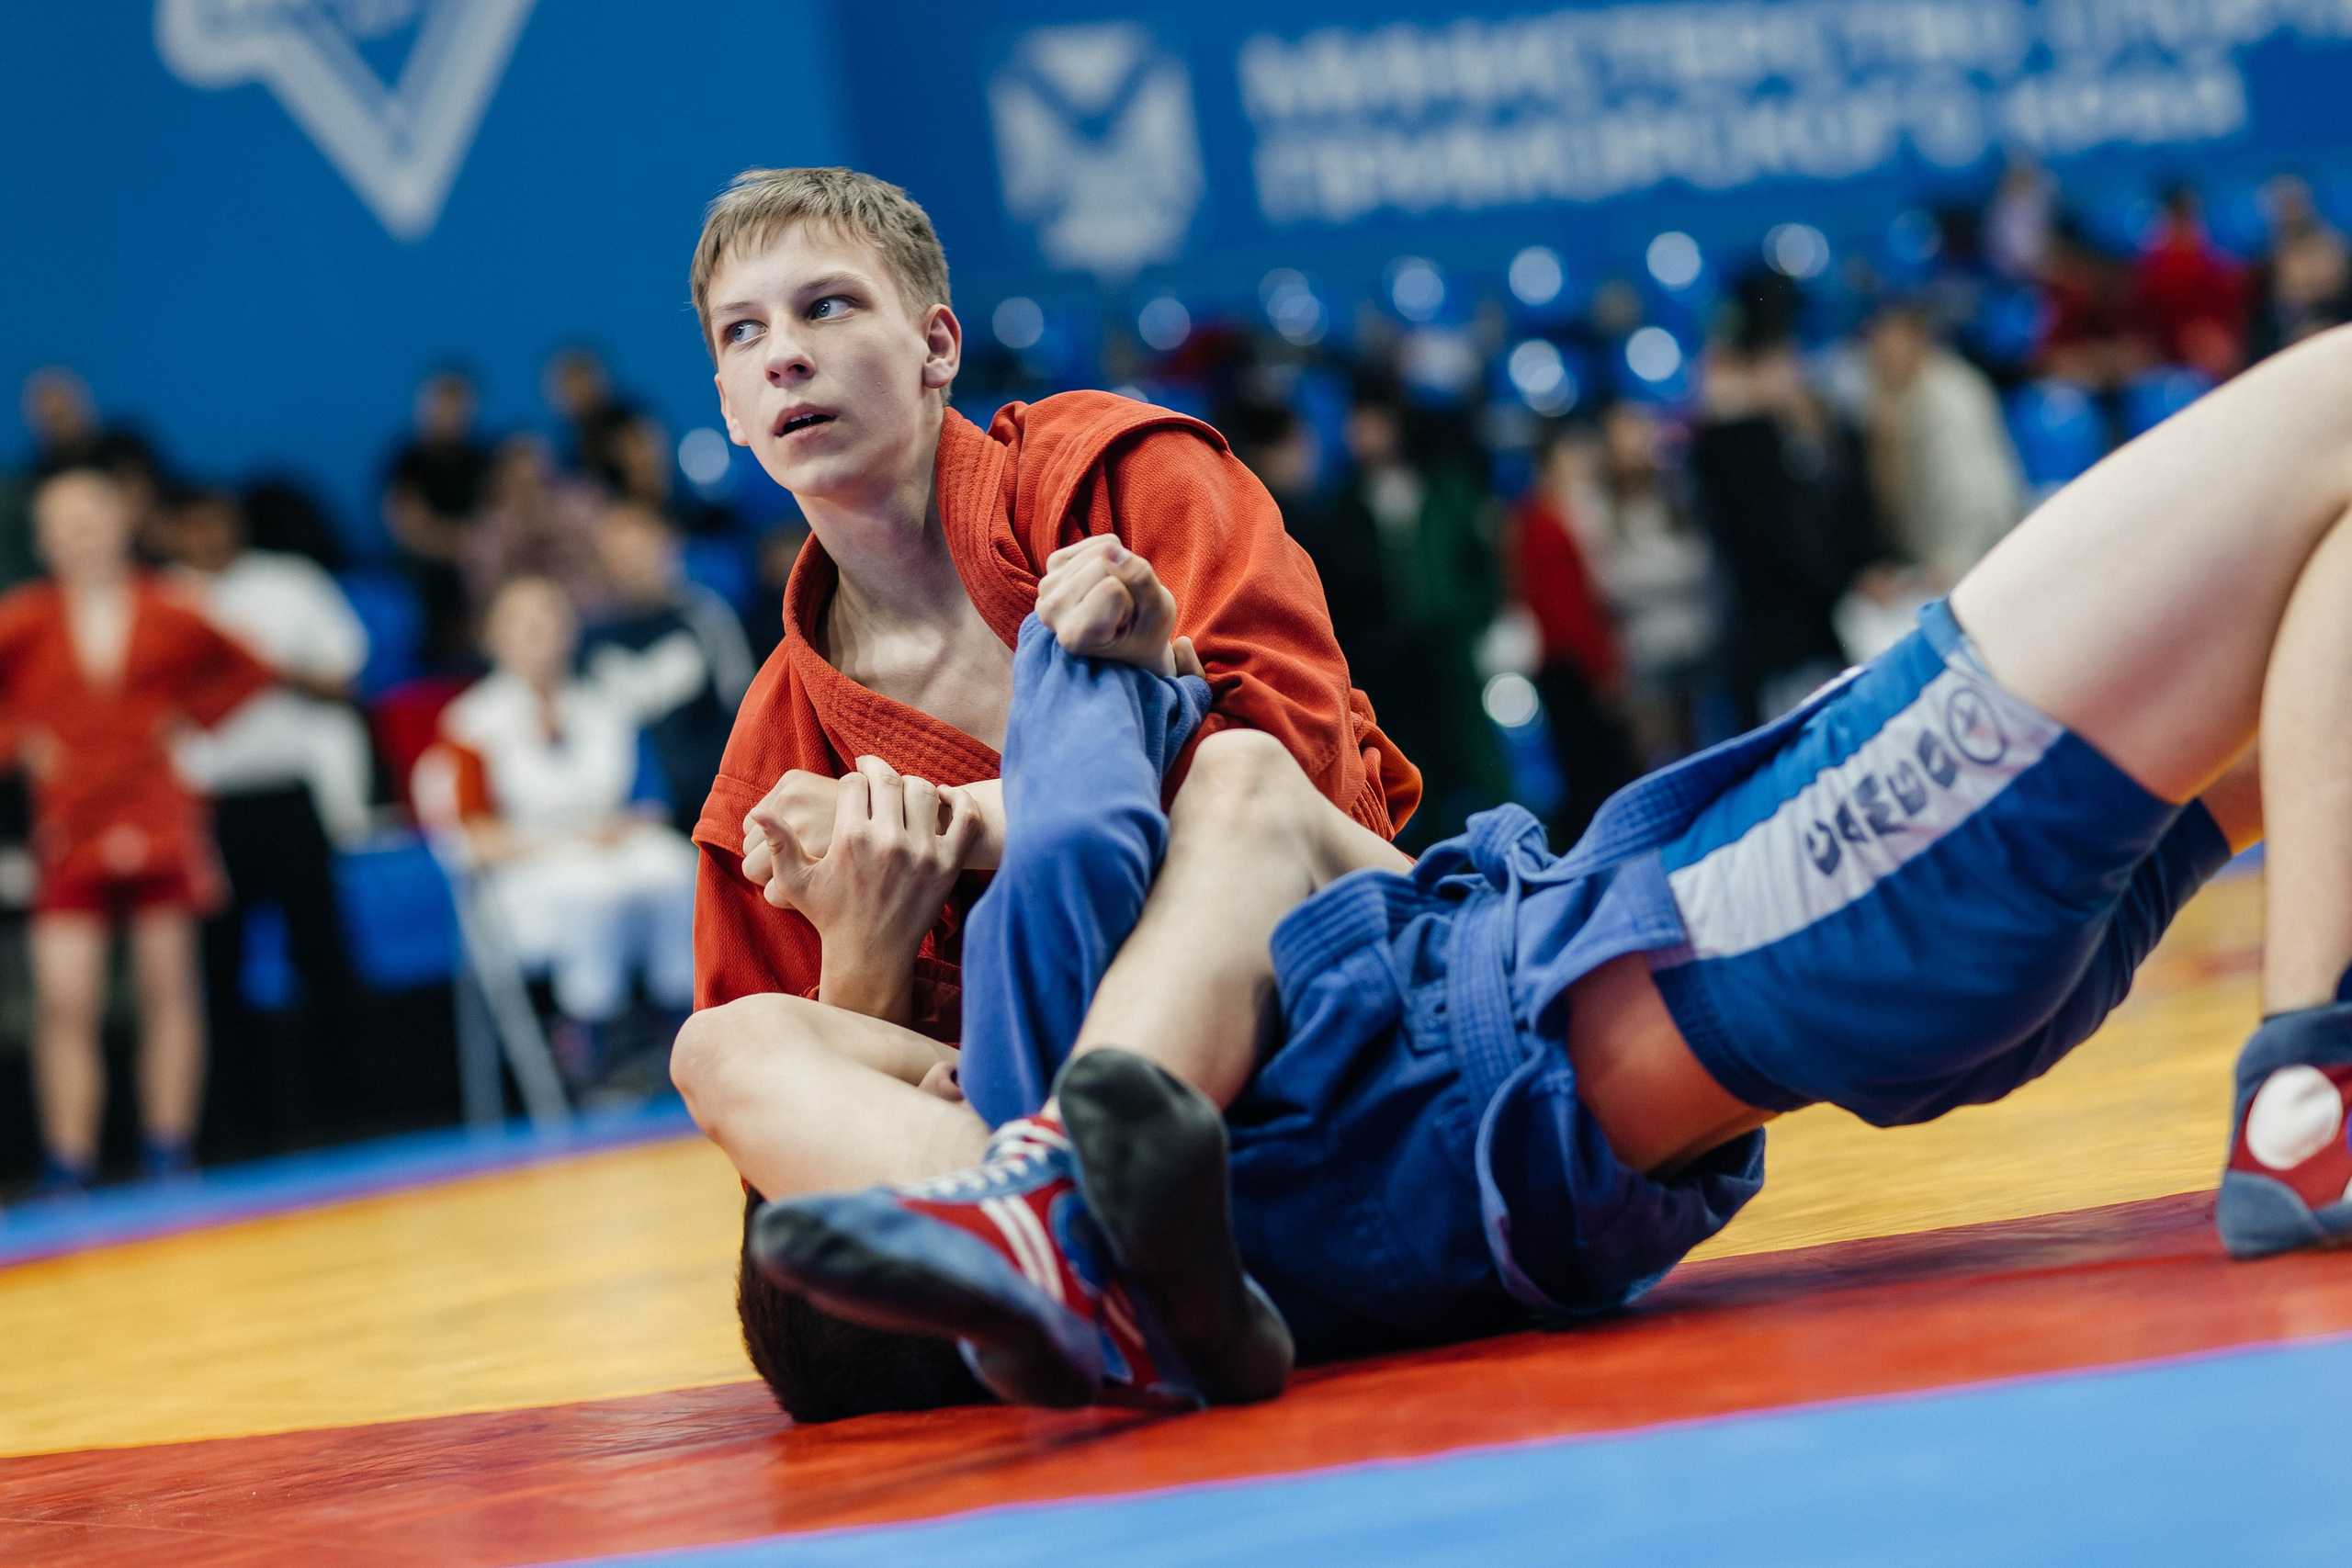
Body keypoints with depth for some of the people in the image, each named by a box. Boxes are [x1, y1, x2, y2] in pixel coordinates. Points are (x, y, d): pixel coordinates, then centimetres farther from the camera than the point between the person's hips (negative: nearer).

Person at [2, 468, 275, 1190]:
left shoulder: (170, 614, 1)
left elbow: (251, 670, 14)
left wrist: (189, 718, 6)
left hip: (159, 825, 1)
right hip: (69, 828, -1)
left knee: (168, 989, 4)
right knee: (63, 1001, -9)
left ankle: (169, 1157, 12)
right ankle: (68, 1170, -6)